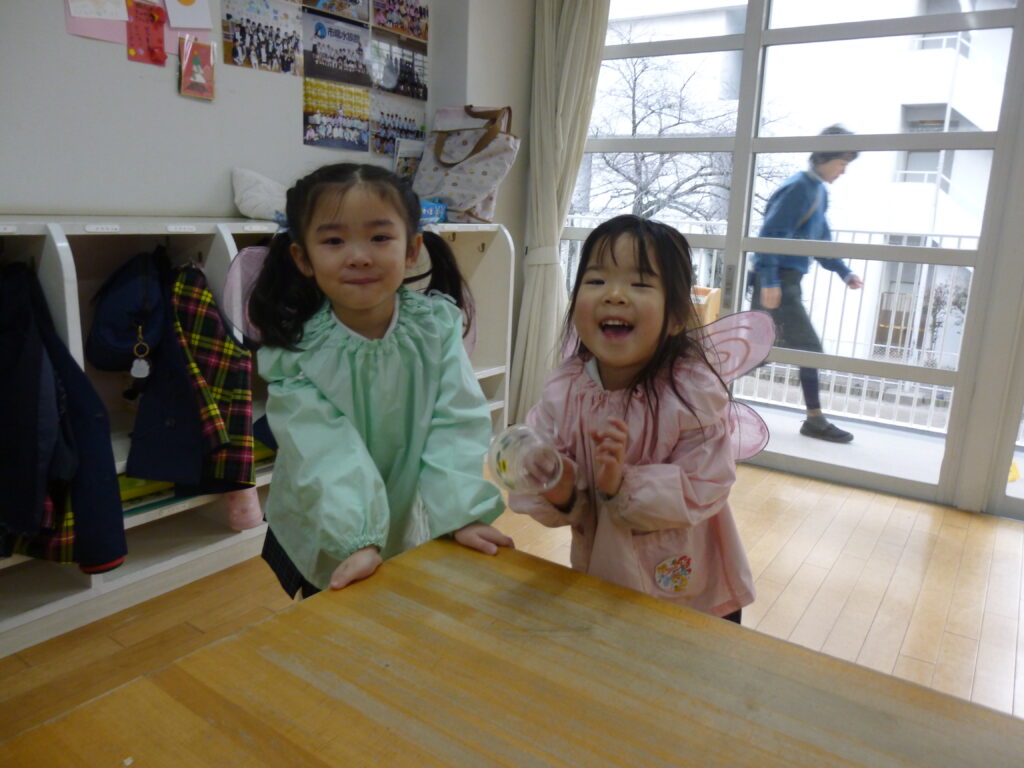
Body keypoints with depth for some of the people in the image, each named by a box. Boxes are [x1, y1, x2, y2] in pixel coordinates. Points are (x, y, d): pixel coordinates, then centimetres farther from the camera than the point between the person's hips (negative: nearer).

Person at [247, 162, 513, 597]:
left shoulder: (437, 327, -14)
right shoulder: (295, 352, -19)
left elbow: (455, 426, -18)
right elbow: (326, 454, -27)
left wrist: (464, 514, -27)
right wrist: (359, 542, -37)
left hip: (410, 536, 2)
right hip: (318, 545, -1)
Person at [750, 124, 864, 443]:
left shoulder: (818, 191, 18)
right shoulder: (799, 187, -12)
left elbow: (821, 240, 25)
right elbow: (770, 233, -20)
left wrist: (844, 272, 17)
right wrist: (769, 280, -26)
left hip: (787, 279, 10)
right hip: (778, 279, -10)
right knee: (808, 347, -5)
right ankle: (815, 420, 5)